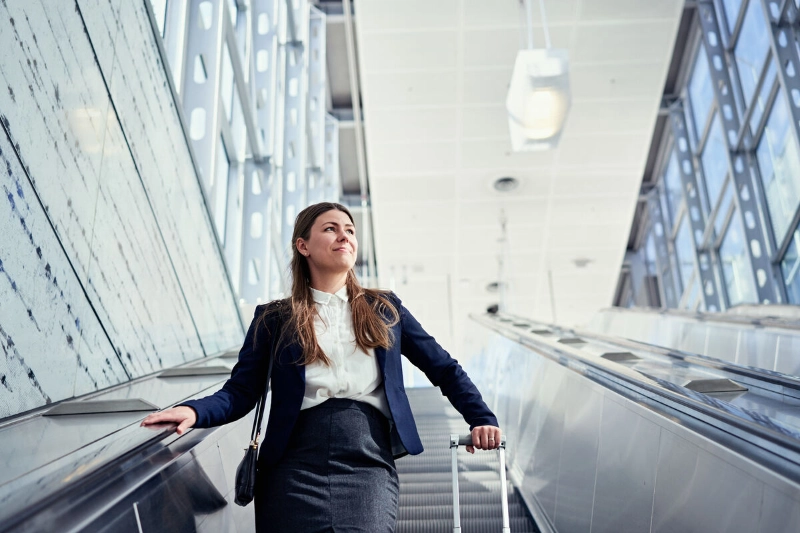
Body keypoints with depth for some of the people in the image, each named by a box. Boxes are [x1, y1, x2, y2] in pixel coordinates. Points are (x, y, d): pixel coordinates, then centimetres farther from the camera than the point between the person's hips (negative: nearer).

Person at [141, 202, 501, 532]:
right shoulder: (274, 319, 11)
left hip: (369, 466, 1)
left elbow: (444, 368, 17)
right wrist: (195, 411, -16)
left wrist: (481, 419, 6)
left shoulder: (385, 310, 15)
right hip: (295, 466, 0)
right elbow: (240, 392, 3)